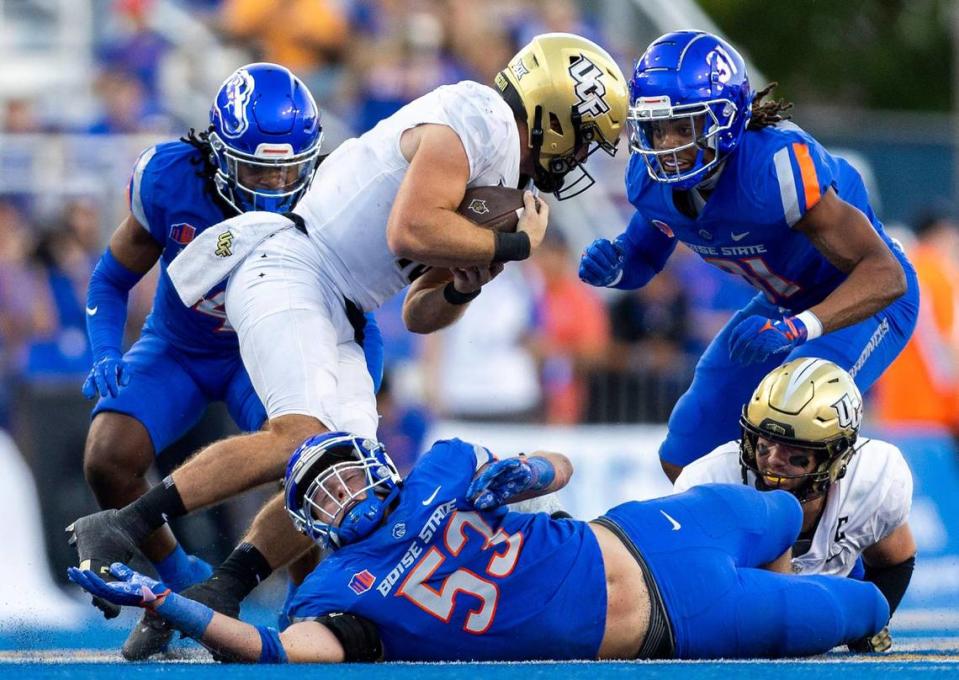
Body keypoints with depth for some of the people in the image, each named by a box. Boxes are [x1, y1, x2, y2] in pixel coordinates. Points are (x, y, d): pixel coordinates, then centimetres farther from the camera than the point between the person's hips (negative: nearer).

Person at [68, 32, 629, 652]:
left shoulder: (502, 182, 23)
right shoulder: (477, 118, -8)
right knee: (303, 440, -29)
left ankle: (209, 603, -3)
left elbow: (420, 316, 25)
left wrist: (463, 286, 3)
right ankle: (120, 529, -27)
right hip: (289, 271, -10)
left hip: (335, 324, 10)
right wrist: (515, 245, -8)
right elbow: (409, 229, -21)